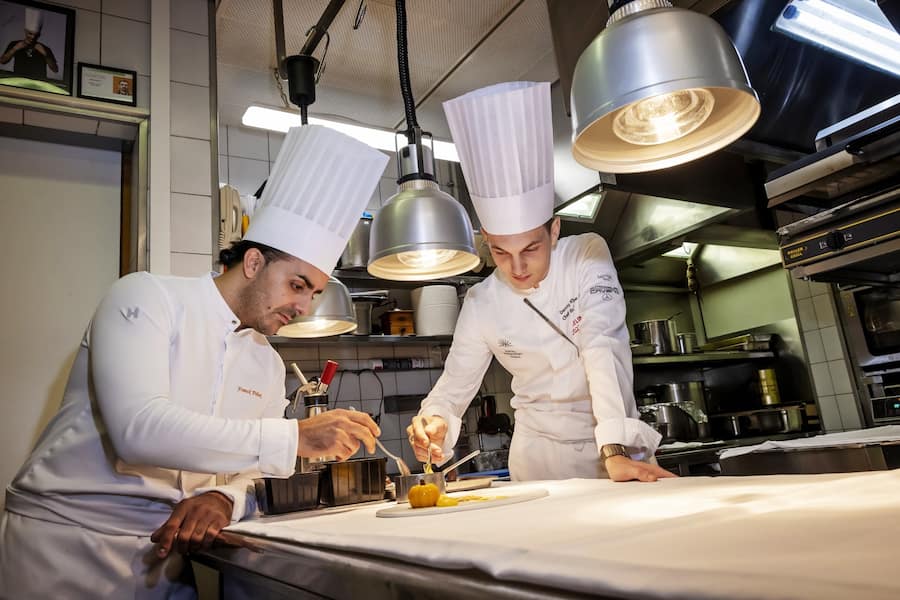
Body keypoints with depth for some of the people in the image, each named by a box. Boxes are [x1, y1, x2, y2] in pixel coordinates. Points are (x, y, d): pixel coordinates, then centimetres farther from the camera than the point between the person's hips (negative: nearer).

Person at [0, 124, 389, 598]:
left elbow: (254, 471, 6)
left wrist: (223, 497, -18)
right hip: (63, 546, -5)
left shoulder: (268, 365, 4)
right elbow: (139, 428, -29)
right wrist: (297, 437, -31)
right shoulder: (147, 297, -14)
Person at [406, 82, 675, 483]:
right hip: (540, 456, 1)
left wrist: (617, 450, -32)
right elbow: (455, 386, -4)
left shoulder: (588, 255, -15)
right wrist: (434, 425, -26)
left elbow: (603, 347, -22)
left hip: (618, 442, 0)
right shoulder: (481, 305, -11)